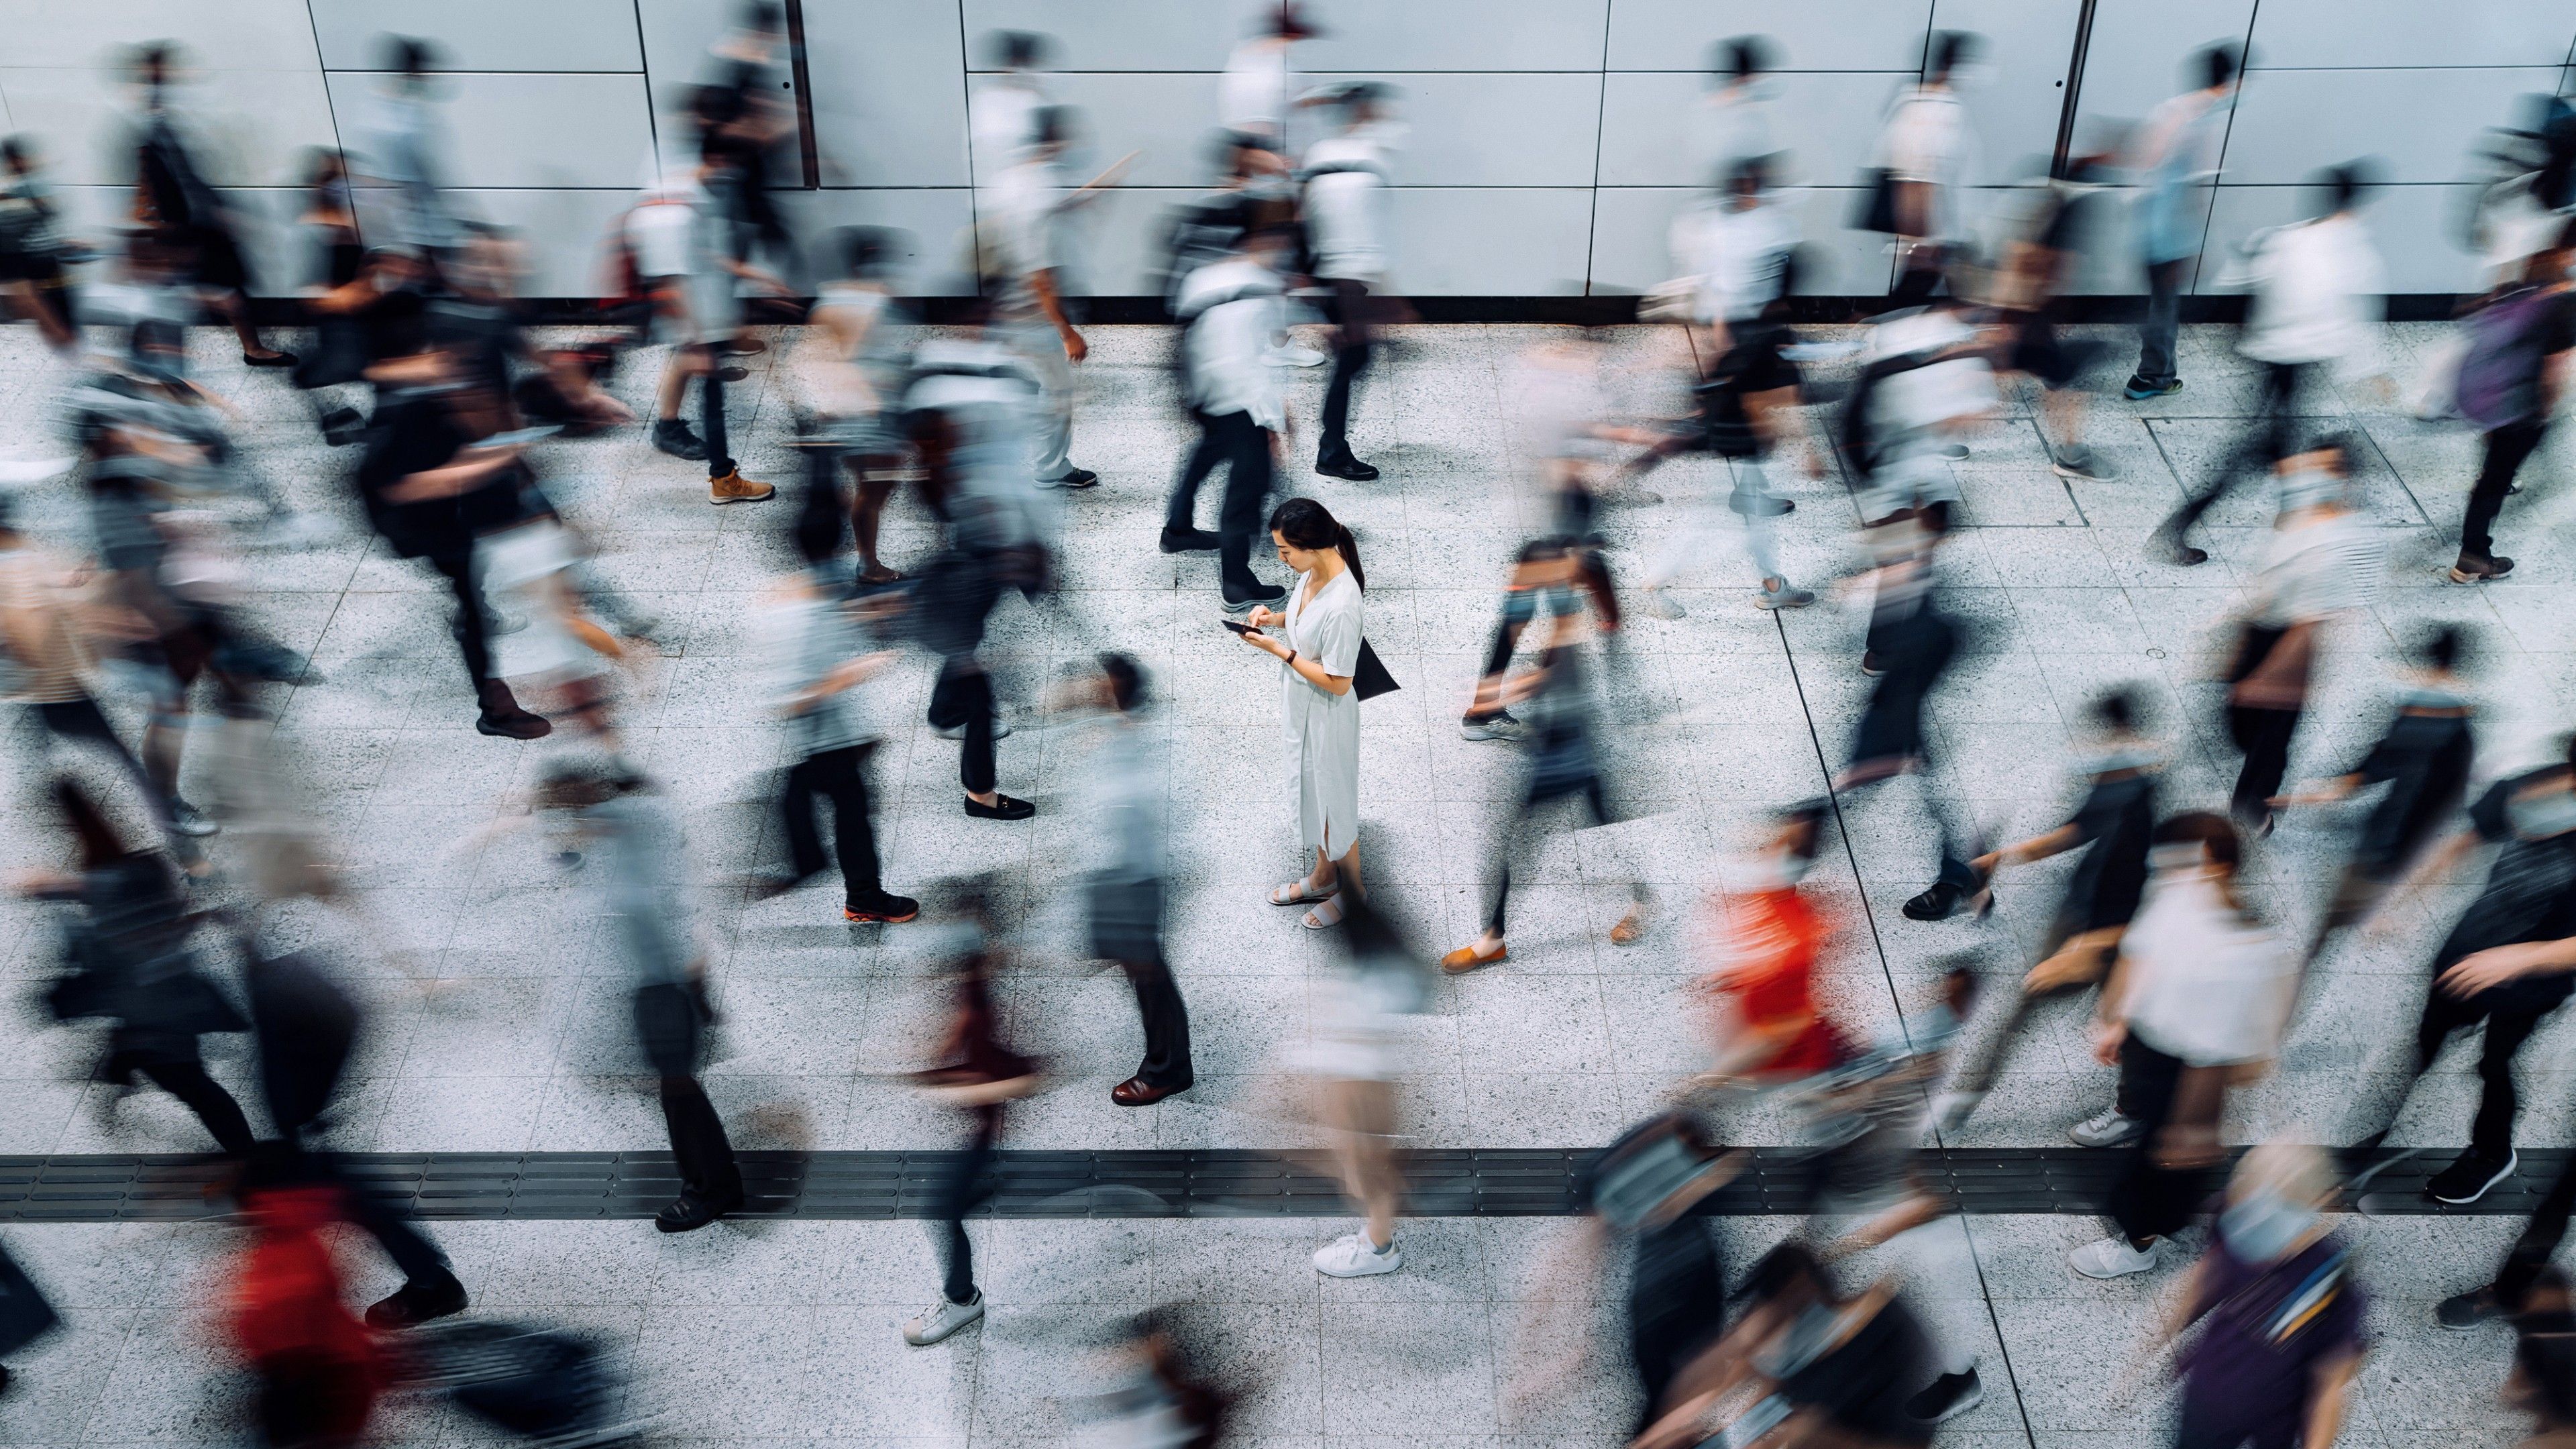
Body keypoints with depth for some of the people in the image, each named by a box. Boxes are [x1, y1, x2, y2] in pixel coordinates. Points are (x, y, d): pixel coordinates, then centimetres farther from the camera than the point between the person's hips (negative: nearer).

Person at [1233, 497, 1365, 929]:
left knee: (1334, 803, 13)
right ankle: (1324, 877, 47)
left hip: (1326, 716, -9)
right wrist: (1274, 617, -7)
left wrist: (1277, 650, -25)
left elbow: (1337, 683, -28)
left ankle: (1353, 892, 35)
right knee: (1313, 794, 26)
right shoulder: (1313, 572, -8)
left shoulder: (1341, 605, -35)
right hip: (1301, 709, 9)